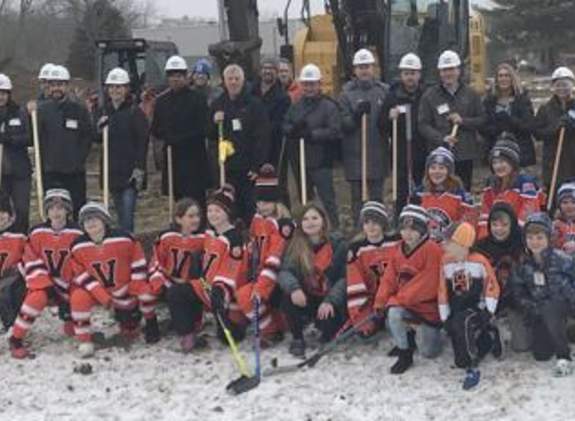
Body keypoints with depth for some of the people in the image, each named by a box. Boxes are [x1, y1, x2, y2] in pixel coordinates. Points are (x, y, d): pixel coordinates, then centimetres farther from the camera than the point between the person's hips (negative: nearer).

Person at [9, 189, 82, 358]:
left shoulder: (77, 234, -8)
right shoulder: (37, 233, -6)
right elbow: (31, 263, -7)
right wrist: (45, 285, -18)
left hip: (68, 285, 2)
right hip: (43, 283, -2)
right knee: (37, 298, -30)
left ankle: (69, 319, 27)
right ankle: (16, 340, -18)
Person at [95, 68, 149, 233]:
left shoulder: (135, 112, -5)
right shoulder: (103, 111, 10)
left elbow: (143, 142, -8)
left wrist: (139, 168, -14)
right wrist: (99, 127, -7)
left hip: (130, 172, -5)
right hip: (112, 171, 5)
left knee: (127, 211, -10)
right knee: (120, 212, 13)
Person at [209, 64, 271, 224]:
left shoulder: (254, 104, -2)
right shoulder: (217, 105, 10)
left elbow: (263, 136, -6)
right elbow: (210, 136, 12)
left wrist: (257, 165, -12)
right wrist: (215, 123, -9)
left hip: (248, 167, -3)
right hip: (225, 166, 3)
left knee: (248, 206, 2)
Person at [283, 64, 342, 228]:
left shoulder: (329, 106, -5)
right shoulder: (295, 107, 12)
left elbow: (335, 132, -15)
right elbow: (285, 127, 4)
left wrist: (312, 134, -22)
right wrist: (294, 129, -18)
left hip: (321, 163, -6)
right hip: (299, 162, 6)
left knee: (327, 199, -5)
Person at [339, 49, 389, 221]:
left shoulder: (384, 91, 6)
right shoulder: (347, 93, 1)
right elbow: (343, 124, -7)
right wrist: (356, 115, -22)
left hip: (378, 153, 2)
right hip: (355, 154, -1)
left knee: (377, 195, 9)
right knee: (357, 196, 4)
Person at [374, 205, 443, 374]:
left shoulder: (432, 250, -20)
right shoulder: (400, 250, 3)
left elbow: (427, 285, -25)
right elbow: (389, 279, 3)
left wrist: (397, 300, -23)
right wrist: (380, 303, -11)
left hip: (427, 306, -5)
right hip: (403, 304, 5)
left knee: (429, 352, -7)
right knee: (393, 313, -26)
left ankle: (431, 331, 28)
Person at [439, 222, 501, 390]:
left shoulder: (480, 261, -11)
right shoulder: (446, 261, 0)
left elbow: (492, 287, -4)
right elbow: (443, 291, 5)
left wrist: (488, 312, -13)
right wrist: (445, 318, 3)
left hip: (477, 310, -5)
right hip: (457, 313, 5)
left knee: (461, 322, -40)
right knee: (461, 362, 0)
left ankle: (473, 370, -29)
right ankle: (489, 338, 25)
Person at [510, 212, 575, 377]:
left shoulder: (561, 259, -18)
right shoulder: (524, 264, -6)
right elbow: (518, 292, 4)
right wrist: (530, 309, -7)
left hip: (561, 303, -4)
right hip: (539, 309, 4)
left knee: (549, 310, -39)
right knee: (541, 355, -4)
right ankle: (561, 332, 30)